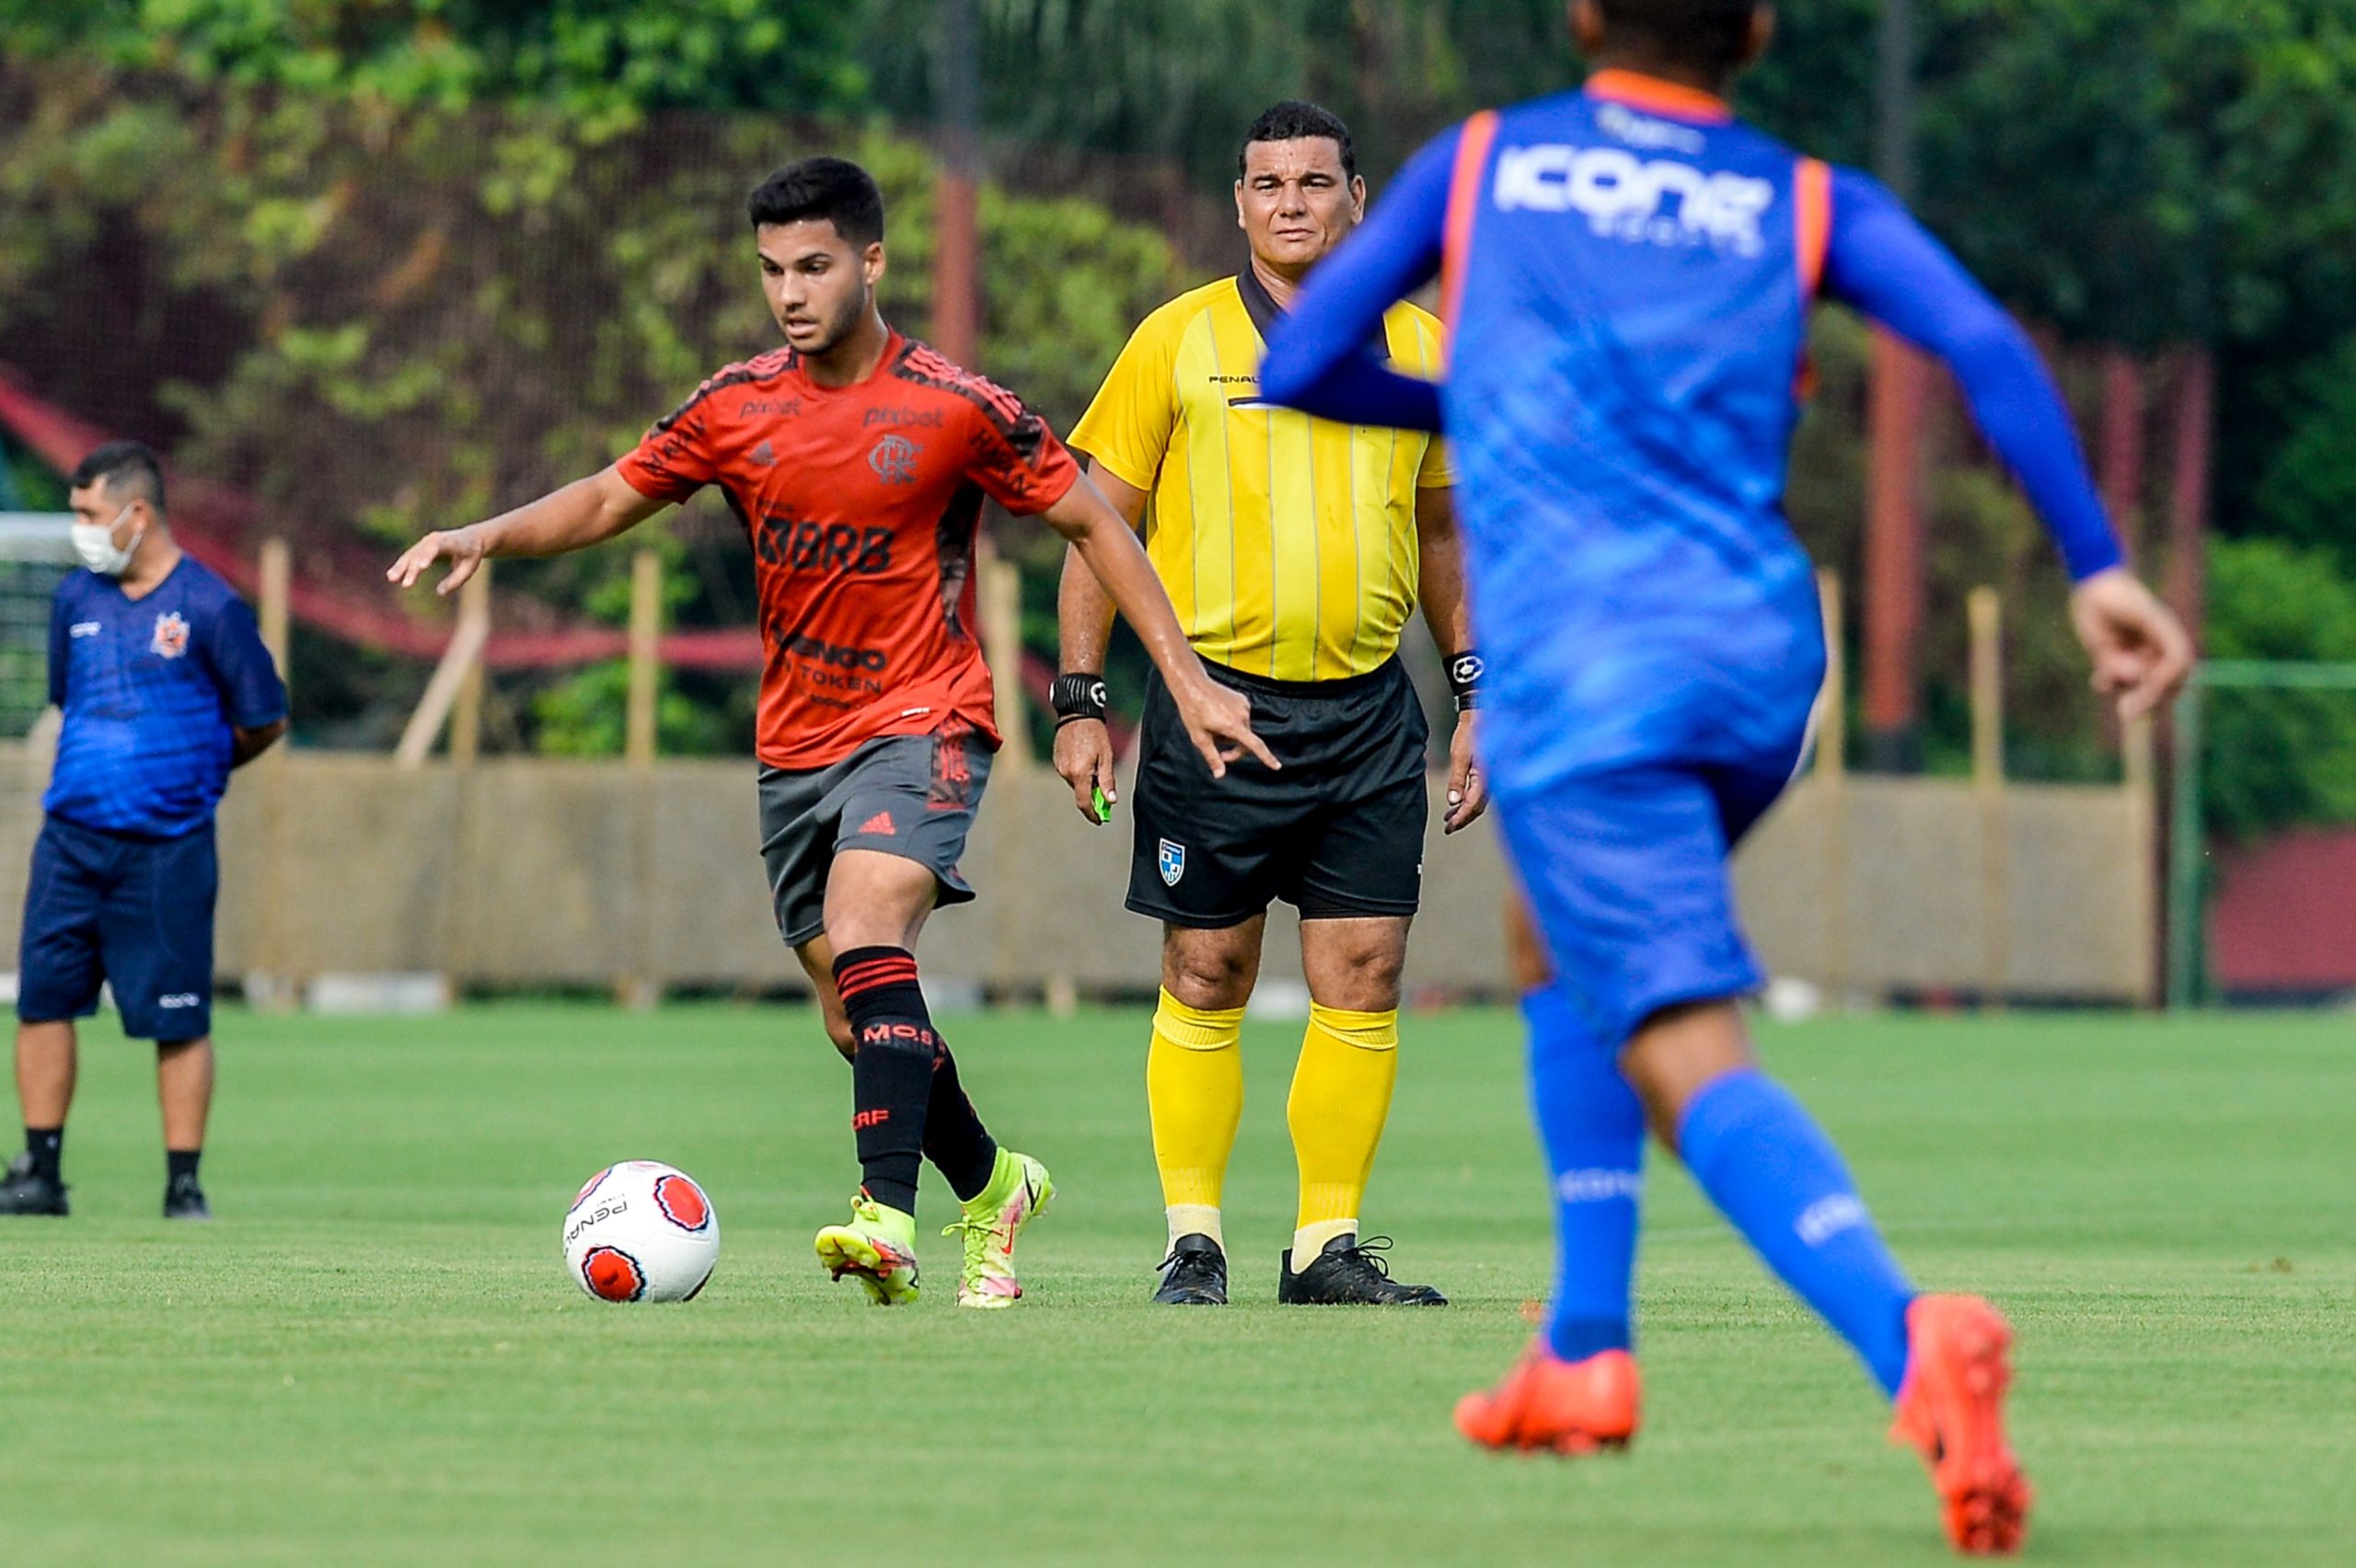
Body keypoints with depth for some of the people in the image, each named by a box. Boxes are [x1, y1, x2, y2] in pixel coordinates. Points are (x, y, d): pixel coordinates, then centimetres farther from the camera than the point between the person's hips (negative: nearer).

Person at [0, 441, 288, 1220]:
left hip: (167, 853, -5)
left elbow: (263, 722, 2)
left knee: (178, 1021, -1)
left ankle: (184, 1183, 7)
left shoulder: (208, 607, -7)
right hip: (71, 841, 5)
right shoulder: (76, 599, 9)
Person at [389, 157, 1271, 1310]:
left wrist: (1185, 677, -4)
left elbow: (1091, 525, 0)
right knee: (856, 1020, 8)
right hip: (795, 745, 5)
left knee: (865, 938, -30)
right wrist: (490, 536, -10)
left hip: (921, 726, -5)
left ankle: (887, 1214, -39)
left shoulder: (958, 411, -9)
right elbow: (608, 500, 10)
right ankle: (991, 1187, 32)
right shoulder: (738, 407, 2)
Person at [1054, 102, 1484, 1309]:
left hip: (1367, 706, 3)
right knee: (1207, 978, 1)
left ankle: (1327, 1245, 7)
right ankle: (1192, 1242, 10)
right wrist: (1081, 703, -2)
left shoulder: (1420, 348, 8)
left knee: (1362, 977, -2)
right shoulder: (1177, 342, 0)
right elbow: (1101, 521, 3)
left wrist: (1476, 696, 13)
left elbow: (1442, 528, 18)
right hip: (1215, 699, -2)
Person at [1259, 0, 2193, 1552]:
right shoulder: (1813, 203, 13)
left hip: (1575, 669, -4)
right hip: (1761, 659, 4)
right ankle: (1585, 1350, 25)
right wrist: (2099, 569, -4)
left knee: (1693, 1065, -14)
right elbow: (1985, 346, -3)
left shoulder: (1478, 162, 14)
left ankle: (1910, 1338, -40)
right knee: (1571, 943, 31)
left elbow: (1299, 364, 14)